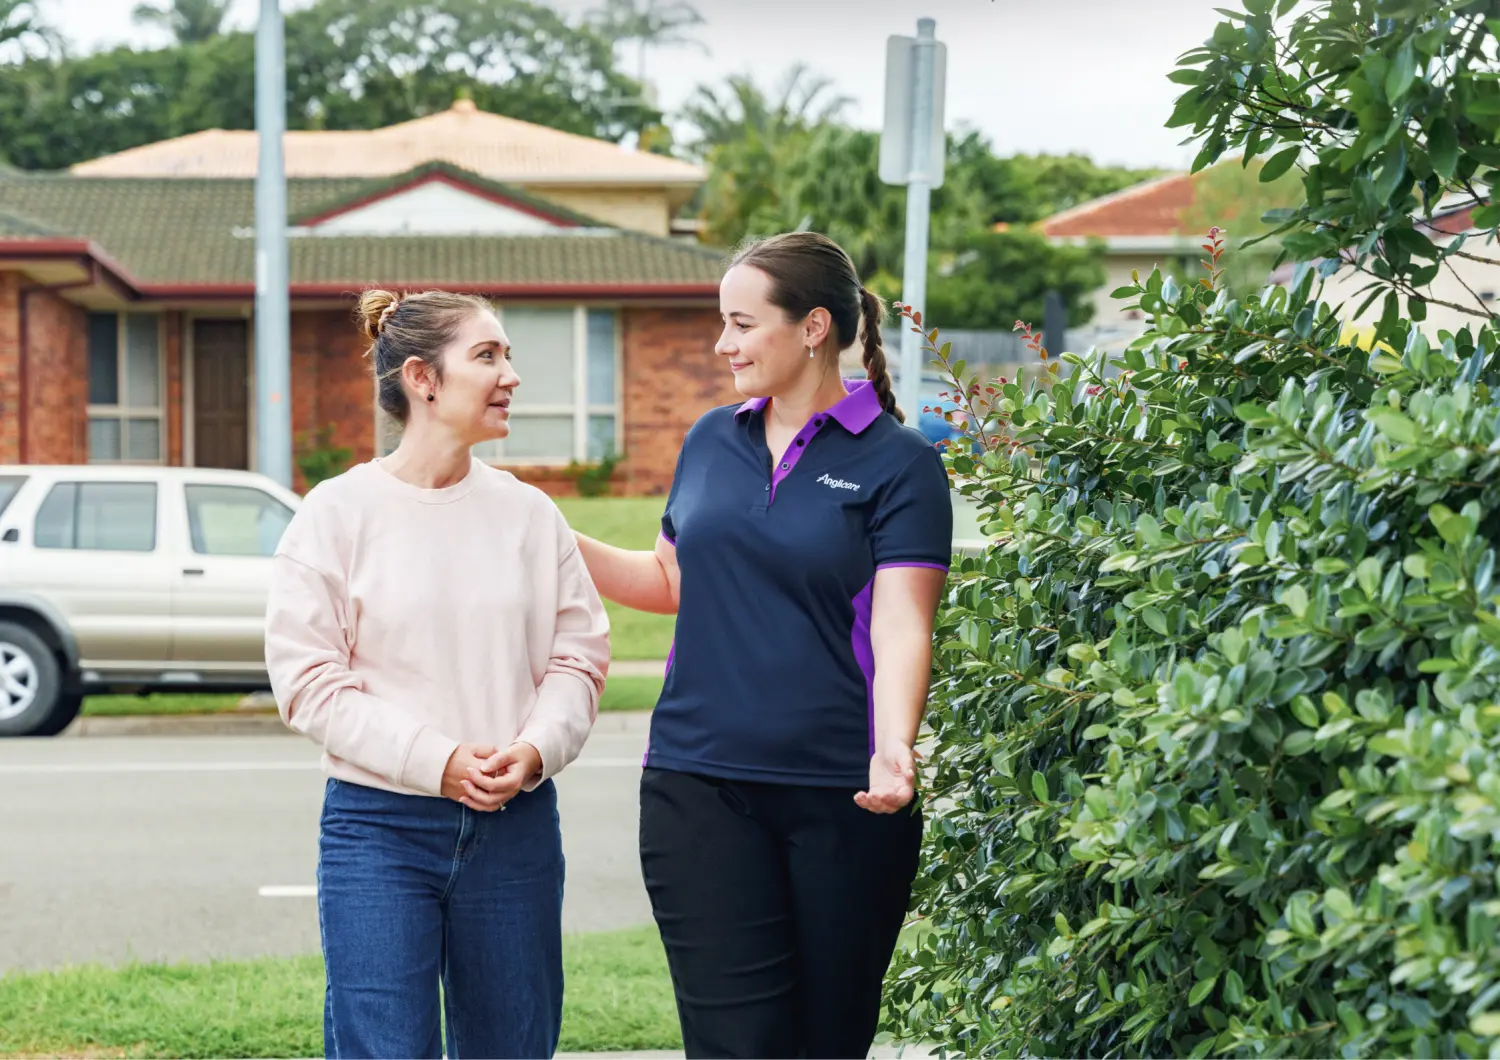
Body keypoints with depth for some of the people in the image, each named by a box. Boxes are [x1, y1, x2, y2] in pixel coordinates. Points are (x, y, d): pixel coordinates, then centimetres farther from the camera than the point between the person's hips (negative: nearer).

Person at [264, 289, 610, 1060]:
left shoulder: (529, 513, 7)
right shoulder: (339, 512, -4)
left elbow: (579, 651, 8)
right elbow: (306, 677, -8)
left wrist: (537, 748, -12)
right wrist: (435, 760, -16)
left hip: (516, 824, 4)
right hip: (379, 826, -4)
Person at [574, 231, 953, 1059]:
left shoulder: (898, 462, -3)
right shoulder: (711, 441, 13)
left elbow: (901, 627, -11)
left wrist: (893, 751, -27)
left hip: (841, 802, -3)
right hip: (699, 787, 3)